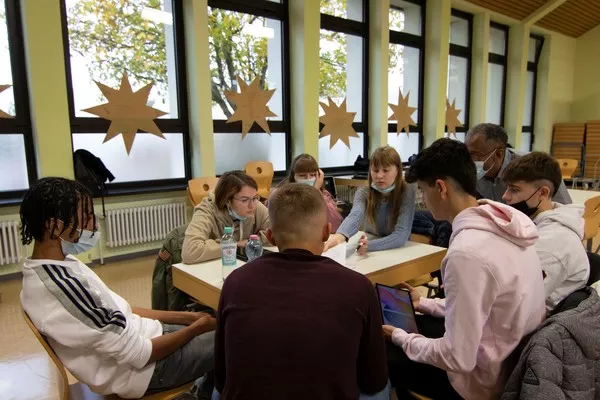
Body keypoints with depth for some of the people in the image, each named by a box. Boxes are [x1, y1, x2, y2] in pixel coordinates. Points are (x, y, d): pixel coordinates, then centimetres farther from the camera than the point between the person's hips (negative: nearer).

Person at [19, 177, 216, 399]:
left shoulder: (58, 264, -2)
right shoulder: (64, 288, -31)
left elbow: (118, 310, 4)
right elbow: (138, 354, -25)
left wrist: (188, 317, 1)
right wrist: (196, 328, -10)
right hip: (143, 368, -8)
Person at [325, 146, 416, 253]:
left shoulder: (407, 192, -13)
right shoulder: (363, 192, -8)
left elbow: (401, 235, -22)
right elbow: (355, 216, -29)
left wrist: (369, 245, -39)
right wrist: (341, 235, -50)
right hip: (371, 254, 1)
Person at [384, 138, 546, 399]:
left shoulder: (466, 252, -32)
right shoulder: (504, 224, -4)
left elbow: (458, 358, -26)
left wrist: (400, 337, -10)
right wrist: (423, 304, 16)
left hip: (491, 378, -8)